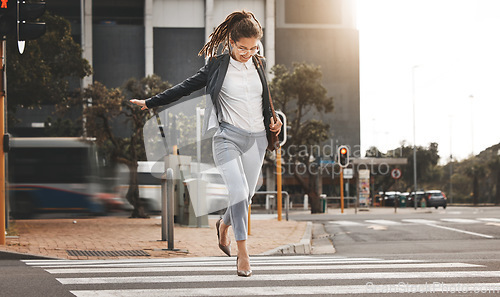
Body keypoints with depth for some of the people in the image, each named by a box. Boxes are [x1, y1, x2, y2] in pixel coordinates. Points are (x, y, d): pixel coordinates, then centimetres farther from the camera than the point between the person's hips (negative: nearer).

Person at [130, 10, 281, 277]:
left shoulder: (259, 65, 9)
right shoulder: (217, 66, -3)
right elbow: (186, 87, 2)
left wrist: (272, 121, 8)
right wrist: (151, 103, 3)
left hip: (256, 139, 4)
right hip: (228, 136, -4)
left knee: (246, 195, 9)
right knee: (238, 190, -20)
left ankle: (224, 225, 41)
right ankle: (242, 252, -14)